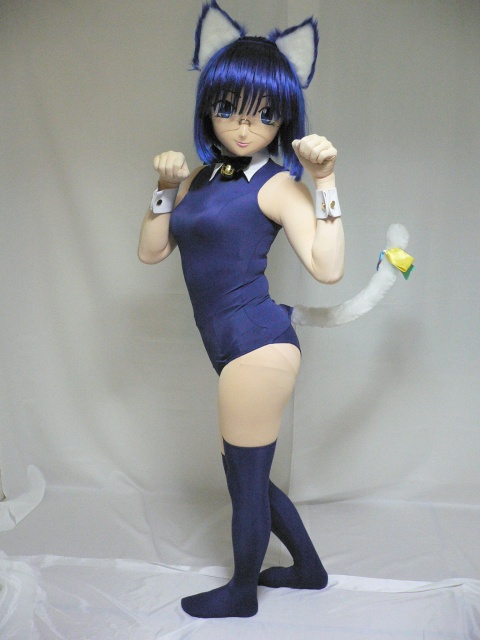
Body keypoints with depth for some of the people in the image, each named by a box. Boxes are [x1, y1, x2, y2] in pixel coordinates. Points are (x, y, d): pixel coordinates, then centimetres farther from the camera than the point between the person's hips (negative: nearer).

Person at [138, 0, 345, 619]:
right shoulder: (201, 177, 14)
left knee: (245, 480, 9)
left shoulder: (278, 184, -7)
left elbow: (327, 267, -19)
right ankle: (309, 568, 44)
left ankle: (241, 595, 36)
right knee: (246, 474, 22)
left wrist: (325, 181, -19)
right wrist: (166, 189, 1)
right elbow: (150, 252, 12)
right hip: (238, 349, 8)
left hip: (257, 346, -8)